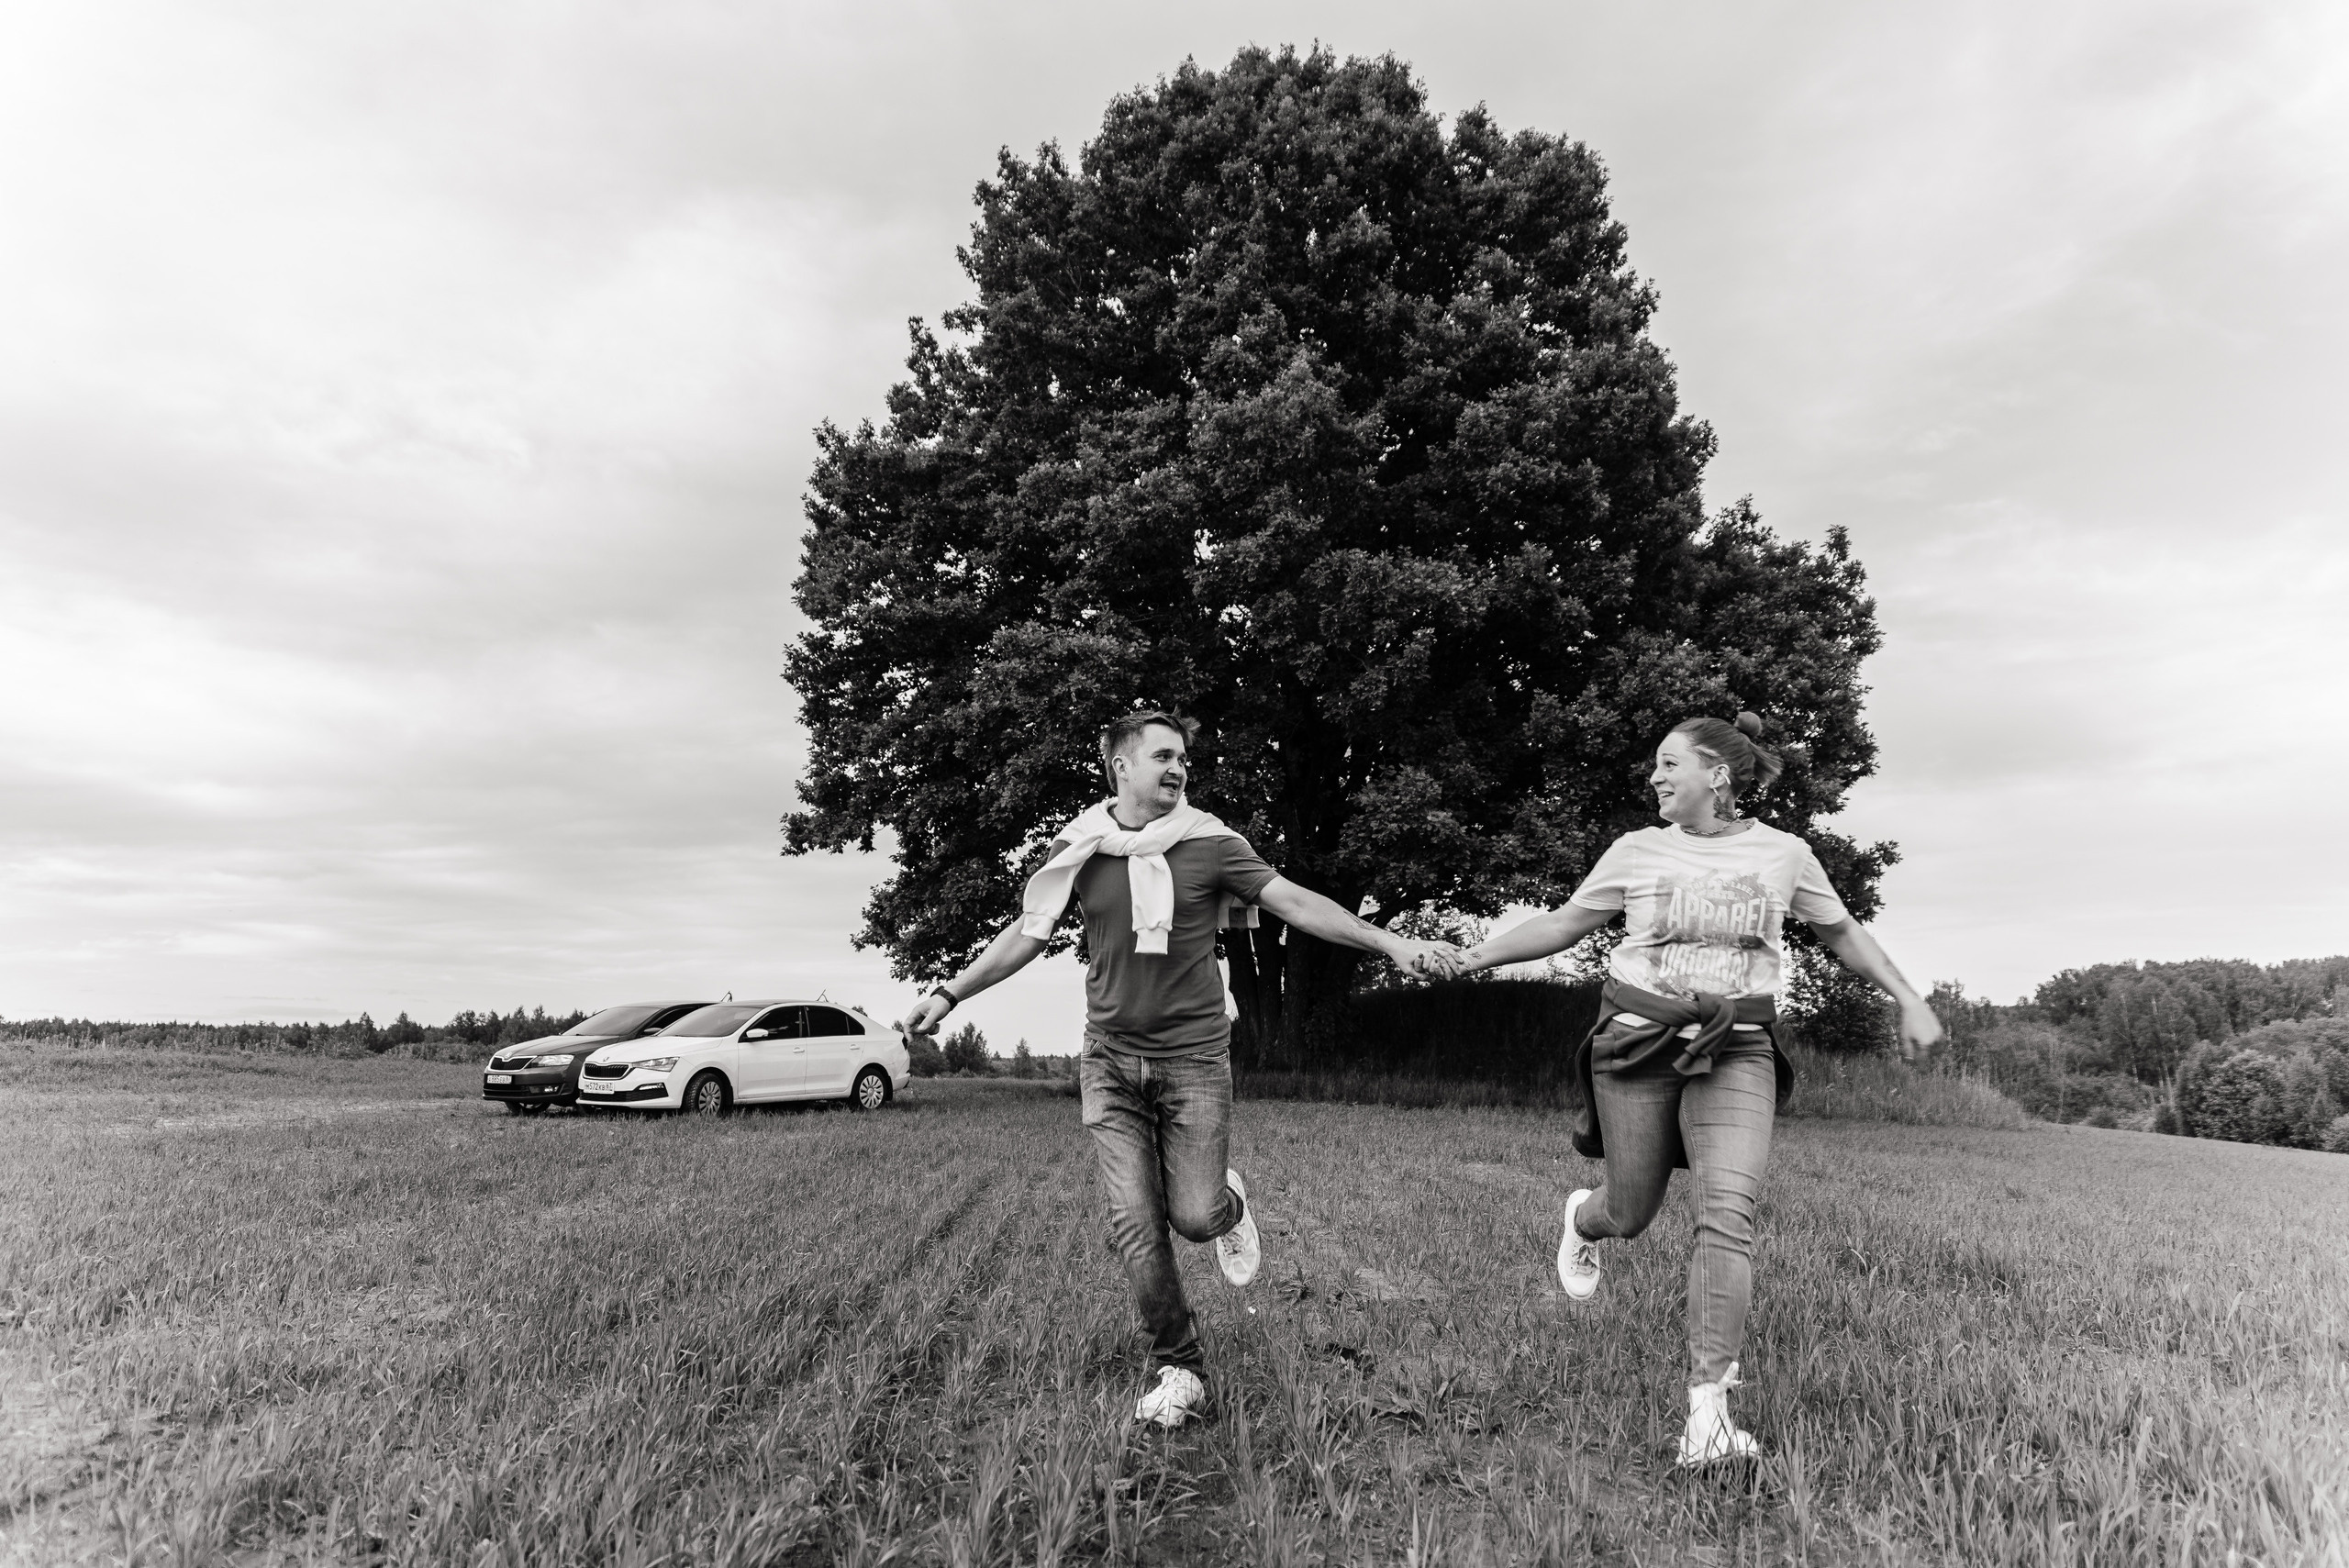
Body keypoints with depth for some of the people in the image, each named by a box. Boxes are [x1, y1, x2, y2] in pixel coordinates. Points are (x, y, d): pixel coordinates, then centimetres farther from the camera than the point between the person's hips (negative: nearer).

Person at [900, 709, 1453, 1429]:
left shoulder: (1211, 844, -5)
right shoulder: (1079, 848, -1)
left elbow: (1295, 902, -9)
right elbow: (1028, 933, 8)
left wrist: (1390, 942, -17)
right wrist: (949, 994, 7)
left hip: (1194, 1058, -1)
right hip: (1112, 1061, 2)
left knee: (1194, 1217, -4)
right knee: (1135, 1226, -1)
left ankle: (1230, 1203, 34)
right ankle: (1178, 1367, 20)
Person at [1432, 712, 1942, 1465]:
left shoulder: (1784, 854, 3)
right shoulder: (1638, 851, 2)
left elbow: (1843, 932, 18)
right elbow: (1563, 924, 9)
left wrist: (1910, 1000, 12)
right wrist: (1476, 955, 2)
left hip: (1735, 1052, 0)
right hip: (1636, 1042, 0)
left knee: (1729, 1209, -18)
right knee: (1630, 1213, 6)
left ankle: (1707, 1412, -14)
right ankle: (1583, 1218, 46)